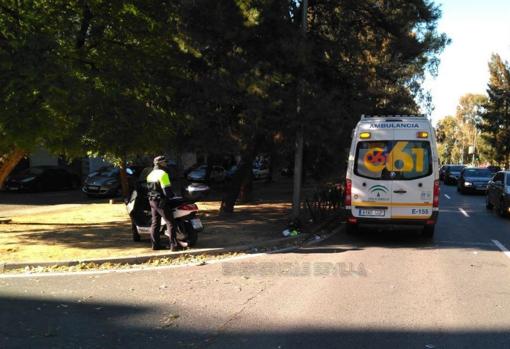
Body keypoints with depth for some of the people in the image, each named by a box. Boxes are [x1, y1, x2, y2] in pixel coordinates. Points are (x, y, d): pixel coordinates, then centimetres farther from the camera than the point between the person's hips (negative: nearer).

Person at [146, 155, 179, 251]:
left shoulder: (150, 174, 13)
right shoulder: (163, 174, -16)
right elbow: (167, 189, -21)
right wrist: (172, 195, -2)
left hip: (152, 201, 9)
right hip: (161, 201, -9)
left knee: (155, 222, 13)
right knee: (170, 222, -8)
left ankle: (155, 244, 15)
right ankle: (173, 244, -13)